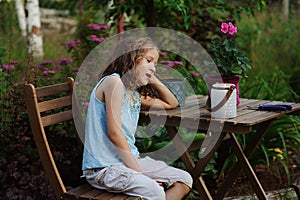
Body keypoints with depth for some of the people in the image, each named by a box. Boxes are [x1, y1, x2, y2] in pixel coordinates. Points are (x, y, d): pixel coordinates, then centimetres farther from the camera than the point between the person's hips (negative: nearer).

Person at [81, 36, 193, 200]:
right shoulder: (114, 81, -11)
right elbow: (114, 132, -18)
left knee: (184, 180, 2)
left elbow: (171, 103, 31)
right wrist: (138, 171, -15)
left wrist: (153, 79, 16)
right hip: (103, 167, -9)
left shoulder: (135, 94, 15)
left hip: (129, 160, 9)